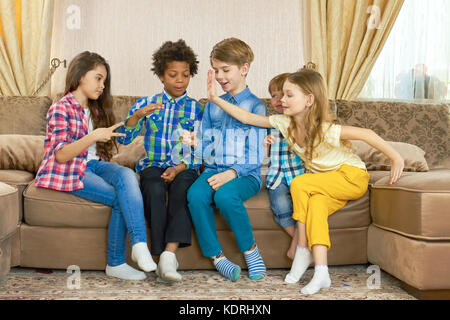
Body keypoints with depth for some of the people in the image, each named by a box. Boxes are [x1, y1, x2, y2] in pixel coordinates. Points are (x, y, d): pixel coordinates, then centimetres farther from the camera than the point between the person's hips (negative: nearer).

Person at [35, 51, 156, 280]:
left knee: (127, 175, -28)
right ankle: (116, 264, -19)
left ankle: (139, 245, -37)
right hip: (69, 171, -6)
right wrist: (93, 137, -30)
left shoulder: (95, 110, 19)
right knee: (121, 198, -27)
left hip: (93, 164, 6)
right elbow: (60, 155, -17)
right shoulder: (60, 109, -6)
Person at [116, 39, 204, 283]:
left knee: (181, 187, -35)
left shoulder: (195, 109, 9)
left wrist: (179, 168, -17)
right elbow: (124, 139, 3)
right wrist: (137, 115, -16)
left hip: (184, 167, 0)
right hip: (153, 165, 1)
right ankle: (164, 258, -31)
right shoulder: (146, 104, 11)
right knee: (155, 190, -33)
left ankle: (170, 252, -41)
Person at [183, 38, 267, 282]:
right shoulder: (213, 106, 19)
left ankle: (250, 250, -11)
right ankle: (216, 256, -15)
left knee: (225, 195, -35)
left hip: (245, 173, -4)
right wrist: (195, 144, -4)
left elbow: (255, 155, -5)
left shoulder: (255, 106, 2)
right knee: (195, 194, -28)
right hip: (214, 170, 4)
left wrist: (232, 172, -20)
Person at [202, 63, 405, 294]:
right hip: (326, 184, 6)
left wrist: (396, 159, -23)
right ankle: (321, 274, -28)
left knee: (299, 184, -26)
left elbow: (366, 134, -26)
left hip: (352, 176, -6)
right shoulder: (285, 123, -7)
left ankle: (303, 250, -17)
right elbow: (247, 118, -4)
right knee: (316, 204, -27)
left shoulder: (324, 130, -27)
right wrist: (216, 99, -9)